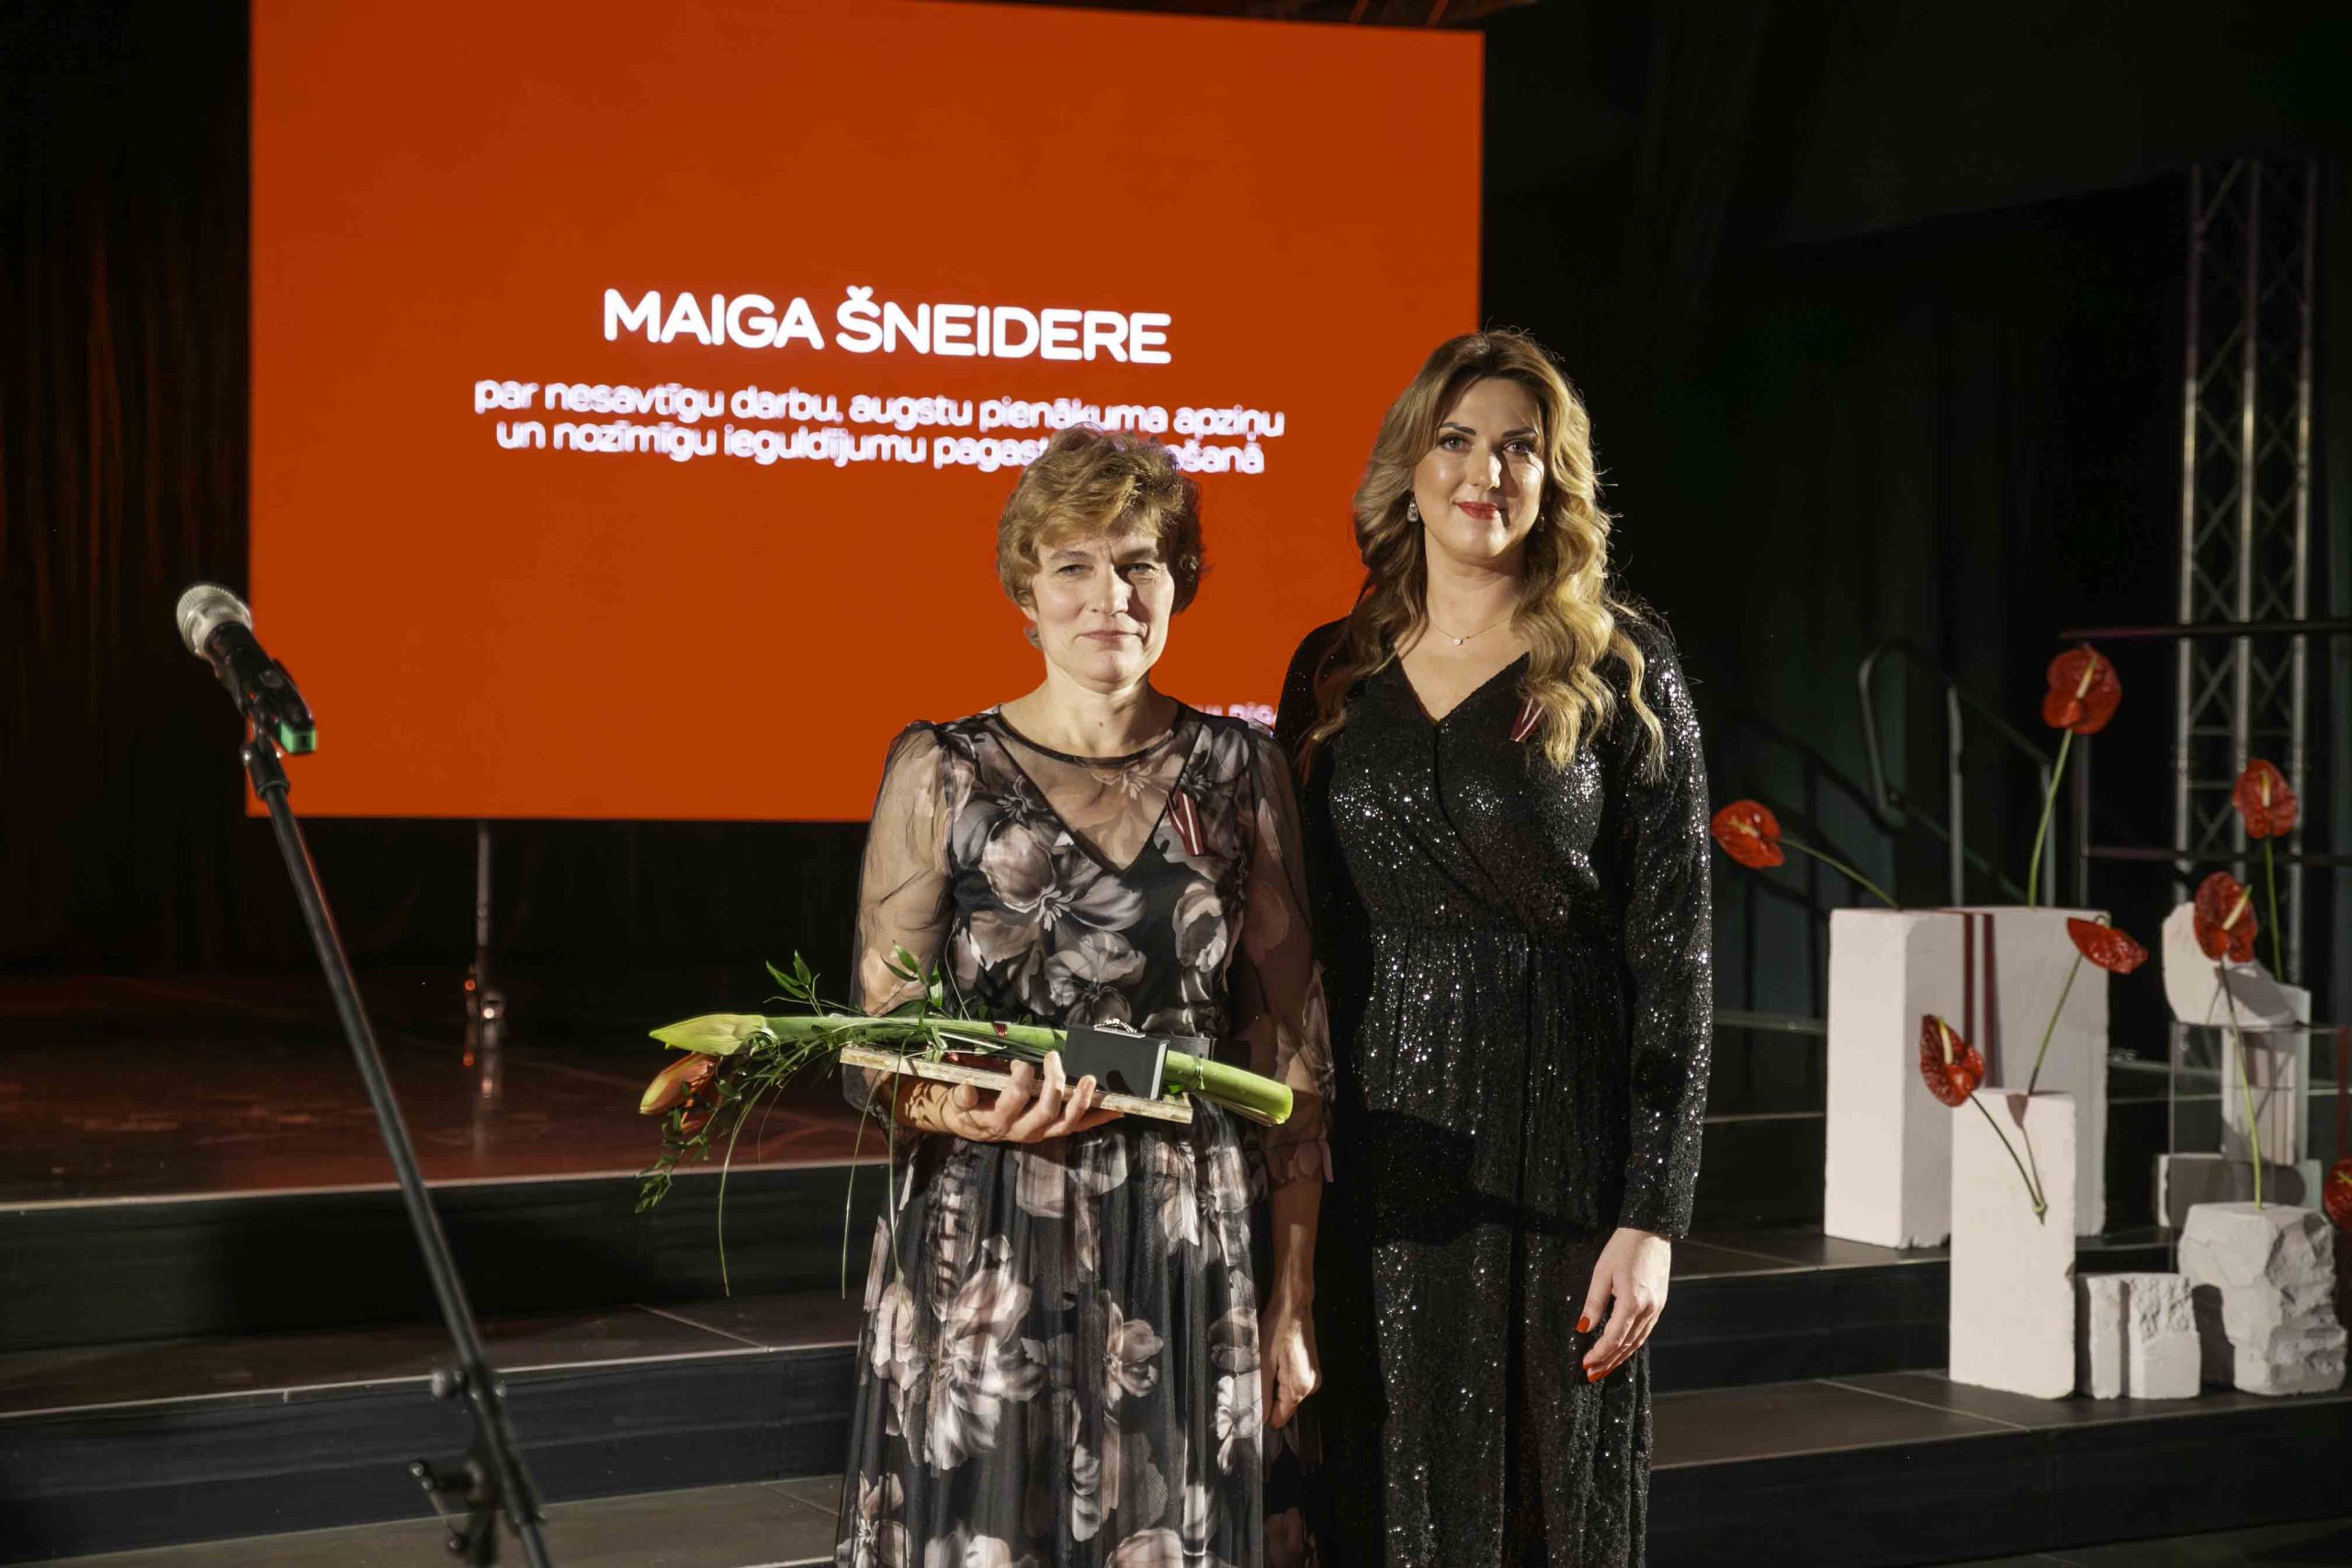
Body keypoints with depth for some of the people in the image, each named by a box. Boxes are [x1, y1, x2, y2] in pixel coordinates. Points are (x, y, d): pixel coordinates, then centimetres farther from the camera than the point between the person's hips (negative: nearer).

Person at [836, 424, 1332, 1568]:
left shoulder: (1240, 772, 5)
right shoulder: (941, 774, 0)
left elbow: (1293, 1052, 6)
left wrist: (1293, 1301, 3)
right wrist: (959, 1109, -22)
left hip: (1197, 1260, 1)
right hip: (984, 1262, -1)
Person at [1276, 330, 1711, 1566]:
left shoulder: (1618, 670, -2)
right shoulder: (1333, 672, 9)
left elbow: (1673, 951, -5)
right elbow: (1298, 929, 12)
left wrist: (1652, 1216, -11)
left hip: (1557, 1143, -3)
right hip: (1377, 1150, 3)